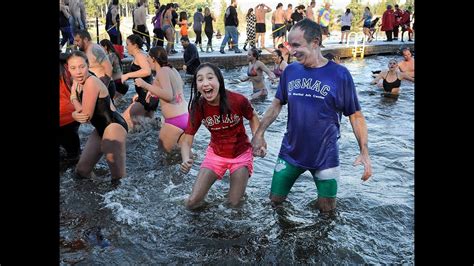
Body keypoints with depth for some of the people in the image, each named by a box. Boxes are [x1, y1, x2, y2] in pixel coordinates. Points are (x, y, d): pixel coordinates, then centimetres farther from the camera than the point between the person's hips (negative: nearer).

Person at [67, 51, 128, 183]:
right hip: (101, 129, 10)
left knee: (118, 176, -12)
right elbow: (80, 111, 11)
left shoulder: (91, 82, -19)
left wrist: (73, 97, -3)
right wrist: (75, 115, -13)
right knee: (81, 171, 18)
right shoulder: (78, 82, 9)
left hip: (113, 127, -10)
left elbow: (87, 116, -17)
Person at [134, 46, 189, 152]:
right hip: (186, 116, 9)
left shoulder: (162, 71, -11)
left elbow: (168, 95, -23)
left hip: (175, 120, -9)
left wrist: (146, 85, -20)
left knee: (164, 149, 7)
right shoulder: (172, 69, 13)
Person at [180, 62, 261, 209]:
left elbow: (253, 117, -3)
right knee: (191, 203, -3)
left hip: (241, 154, -1)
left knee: (234, 204, 2)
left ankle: (240, 177, 31)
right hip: (216, 154, 2)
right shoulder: (198, 107, -20)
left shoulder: (238, 100, -26)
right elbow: (187, 140, -16)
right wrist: (186, 160, -36)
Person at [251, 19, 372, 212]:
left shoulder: (339, 74, -13)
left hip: (325, 155, -2)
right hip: (290, 152, 3)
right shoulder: (290, 71, -4)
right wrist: (259, 133, 1)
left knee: (327, 209, 9)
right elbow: (277, 104, 7)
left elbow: (355, 115, -7)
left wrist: (364, 152, -13)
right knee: (275, 200, 12)